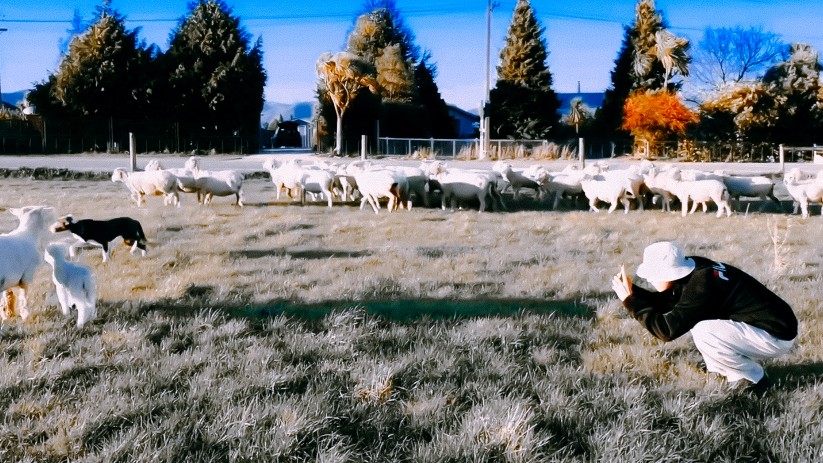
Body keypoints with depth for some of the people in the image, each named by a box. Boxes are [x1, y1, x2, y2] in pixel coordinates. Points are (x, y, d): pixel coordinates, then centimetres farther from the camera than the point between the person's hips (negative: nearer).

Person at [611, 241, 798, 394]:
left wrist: (631, 301, -20)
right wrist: (632, 290, -4)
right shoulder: (694, 271, -2)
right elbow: (664, 303, 9)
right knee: (688, 317, 7)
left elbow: (667, 330, -26)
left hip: (777, 337, -9)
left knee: (703, 333, -26)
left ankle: (754, 379, -5)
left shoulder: (700, 286, -27)